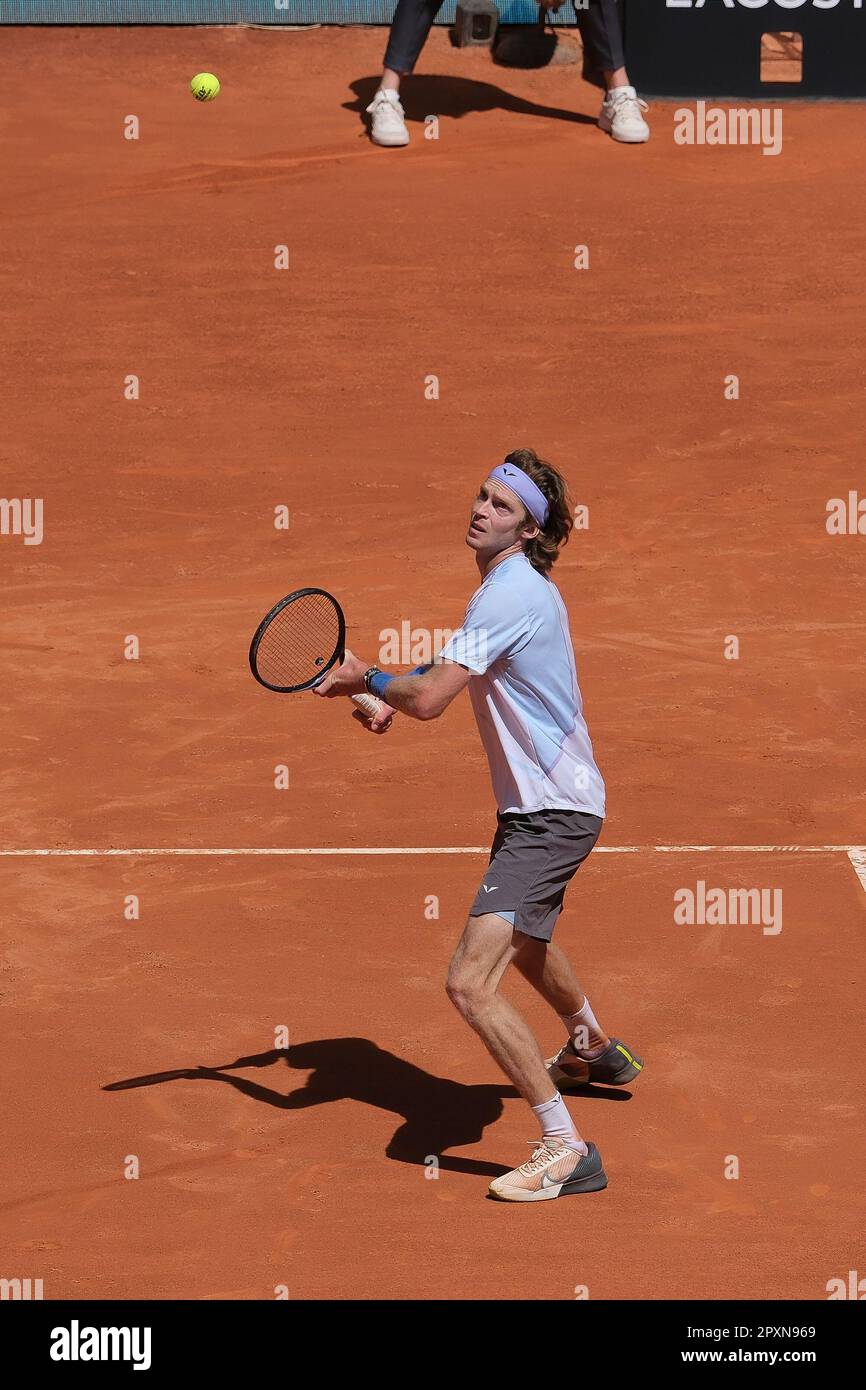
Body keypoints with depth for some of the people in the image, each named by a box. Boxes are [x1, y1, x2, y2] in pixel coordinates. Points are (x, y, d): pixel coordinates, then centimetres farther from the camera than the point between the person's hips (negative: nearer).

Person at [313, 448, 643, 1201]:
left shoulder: (512, 595, -24)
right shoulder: (518, 585, 8)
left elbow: (430, 698, -31)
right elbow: (457, 670, 26)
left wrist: (365, 678, -11)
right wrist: (392, 696, 9)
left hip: (551, 814, -11)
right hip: (537, 803, 11)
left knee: (472, 983, -20)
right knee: (524, 941, 36)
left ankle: (567, 1149, -16)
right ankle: (596, 1048, 62)